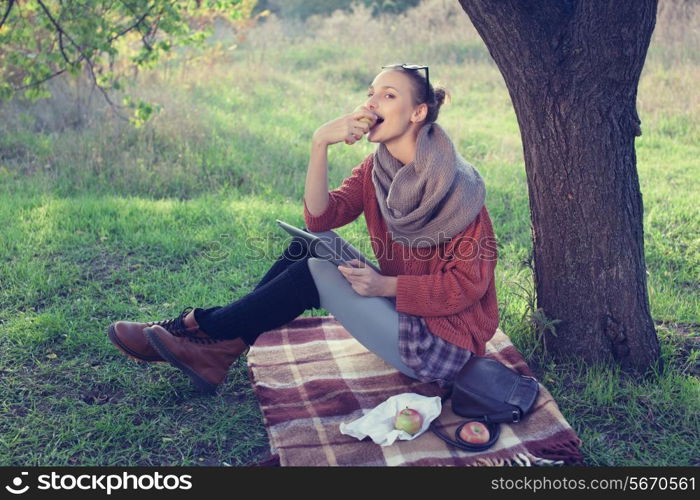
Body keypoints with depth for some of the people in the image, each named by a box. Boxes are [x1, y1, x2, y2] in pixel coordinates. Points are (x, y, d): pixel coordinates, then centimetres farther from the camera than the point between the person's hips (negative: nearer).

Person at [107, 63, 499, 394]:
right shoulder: (376, 170, 2)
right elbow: (320, 219, -11)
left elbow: (469, 283, -20)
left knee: (316, 273, -18)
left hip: (444, 344, -7)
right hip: (403, 314, 7)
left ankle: (199, 328, -1)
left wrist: (386, 285, -25)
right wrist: (320, 143, -23)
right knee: (312, 244, -5)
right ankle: (219, 348, -1)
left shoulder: (456, 184, -18)